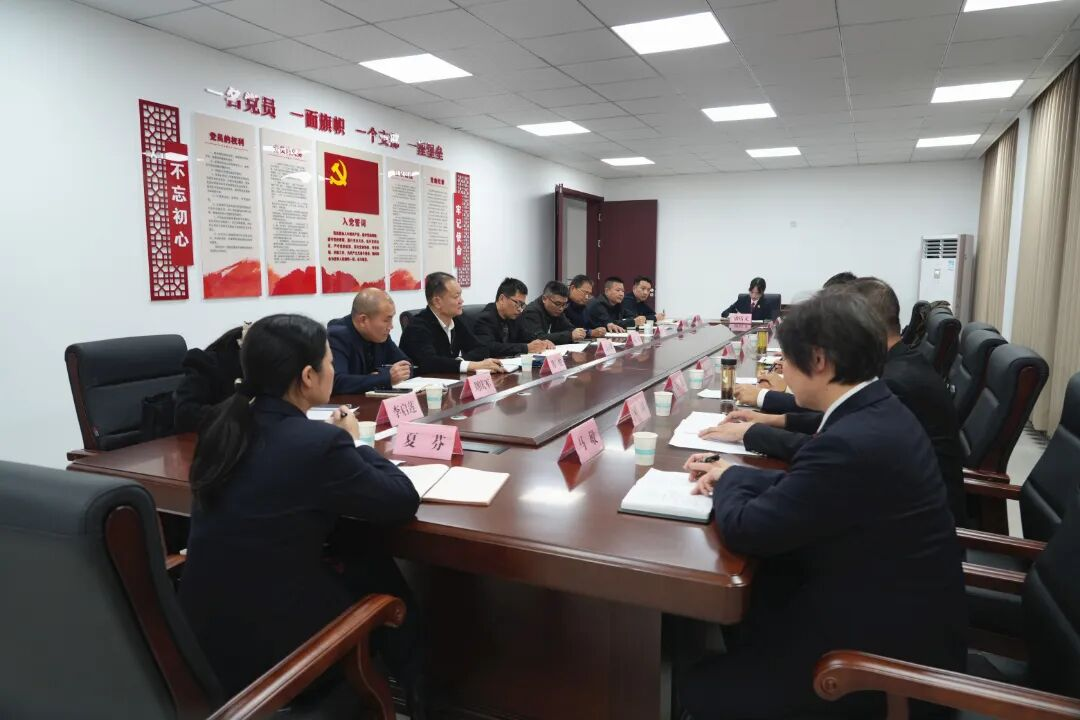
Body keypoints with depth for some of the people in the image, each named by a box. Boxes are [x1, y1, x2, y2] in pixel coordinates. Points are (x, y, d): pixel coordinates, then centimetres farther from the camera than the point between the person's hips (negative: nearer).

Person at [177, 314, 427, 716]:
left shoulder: (224, 423, -2)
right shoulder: (319, 443, -25)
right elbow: (404, 501, -12)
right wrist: (353, 443, 2)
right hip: (267, 648, -7)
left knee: (363, 562, 20)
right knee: (379, 574, 17)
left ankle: (387, 677, 39)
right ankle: (416, 690, 40)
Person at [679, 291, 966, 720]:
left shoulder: (851, 442, -32)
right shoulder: (878, 410, -1)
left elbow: (744, 532, -24)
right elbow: (810, 484, 11)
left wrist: (728, 481, -4)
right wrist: (733, 475, 3)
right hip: (896, 609, 9)